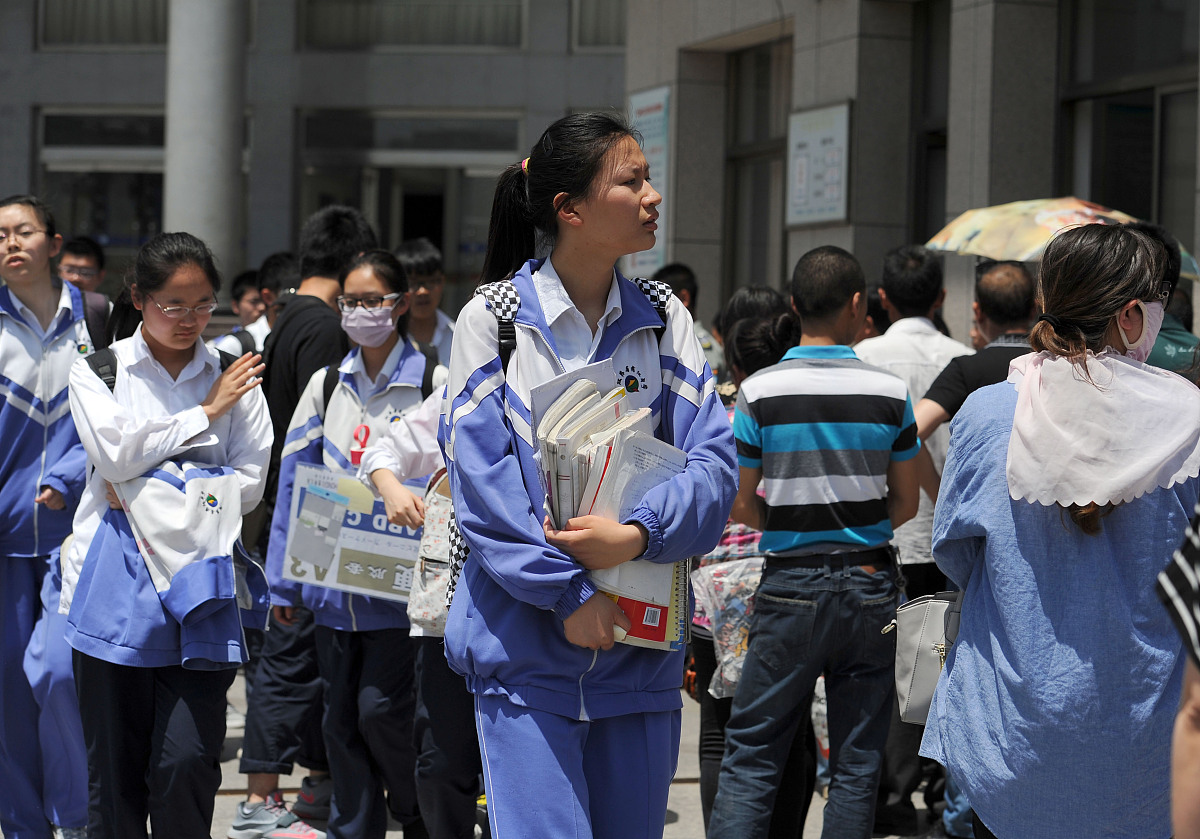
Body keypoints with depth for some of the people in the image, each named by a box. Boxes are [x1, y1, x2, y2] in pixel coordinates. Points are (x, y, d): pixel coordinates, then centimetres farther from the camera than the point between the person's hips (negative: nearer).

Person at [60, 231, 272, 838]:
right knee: (114, 765, 4)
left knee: (187, 762, -9)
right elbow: (116, 450, -11)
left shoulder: (233, 377, 10)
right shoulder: (98, 367, 6)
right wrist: (206, 412, -5)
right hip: (117, 582, 0)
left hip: (198, 579, 1)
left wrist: (147, 491, -5)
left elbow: (248, 483, 3)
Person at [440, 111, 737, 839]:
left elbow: (714, 462, -1)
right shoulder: (492, 321, -3)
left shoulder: (665, 322, 8)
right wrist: (567, 594, -15)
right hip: (527, 643, -4)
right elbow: (482, 481, -9)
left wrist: (639, 535, -18)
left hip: (642, 641, 4)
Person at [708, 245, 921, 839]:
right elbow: (906, 505, 4)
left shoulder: (759, 392, -6)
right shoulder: (889, 392, -2)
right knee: (856, 764, 8)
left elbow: (740, 505, -4)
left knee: (750, 757, 4)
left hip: (790, 585, -1)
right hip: (869, 584, 1)